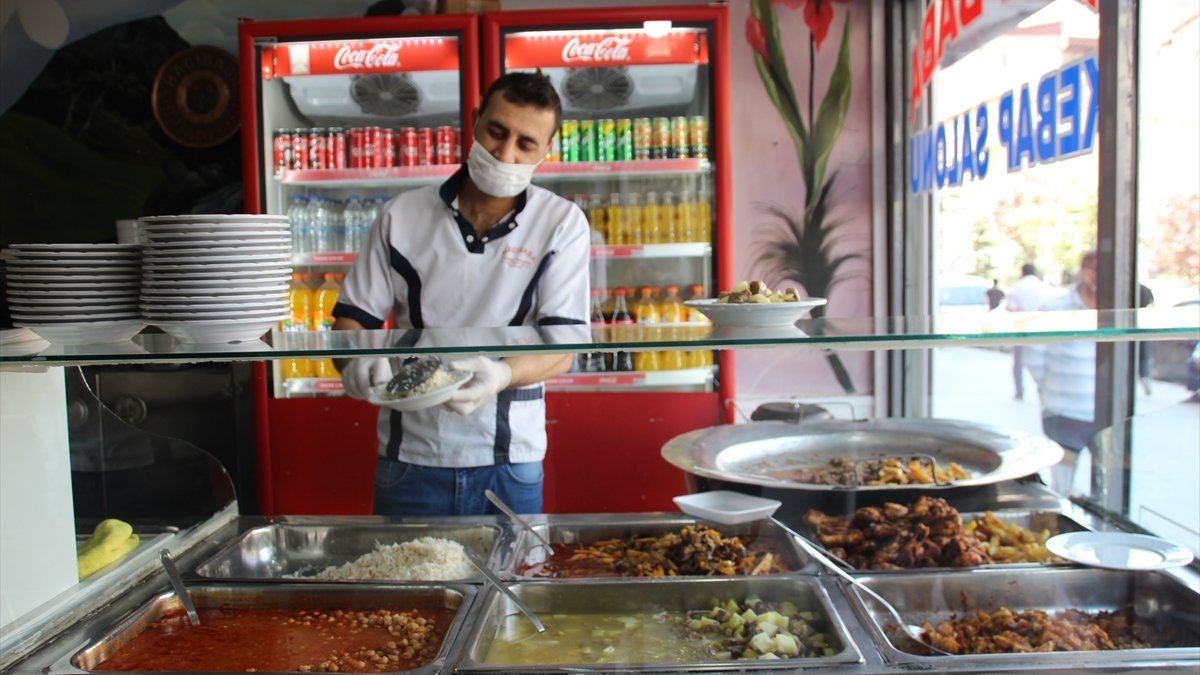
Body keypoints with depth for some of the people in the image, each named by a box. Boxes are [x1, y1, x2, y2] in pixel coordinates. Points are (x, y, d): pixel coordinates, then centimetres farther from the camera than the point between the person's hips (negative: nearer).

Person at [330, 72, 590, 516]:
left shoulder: (562, 223, -4)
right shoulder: (402, 216, 1)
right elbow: (352, 318, 5)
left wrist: (502, 375, -32)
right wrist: (359, 360, -18)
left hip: (509, 464, -1)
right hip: (409, 460, 1)